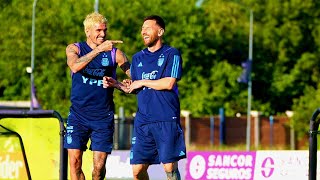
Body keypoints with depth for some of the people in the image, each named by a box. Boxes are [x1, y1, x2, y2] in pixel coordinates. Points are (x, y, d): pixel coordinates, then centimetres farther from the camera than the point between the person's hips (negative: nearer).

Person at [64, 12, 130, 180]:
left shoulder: (115, 53, 4)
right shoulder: (74, 49, 2)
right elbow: (75, 66, -21)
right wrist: (99, 49, -28)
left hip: (103, 117, 0)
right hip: (78, 114, 0)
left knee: (99, 166, -2)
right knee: (75, 162, -8)